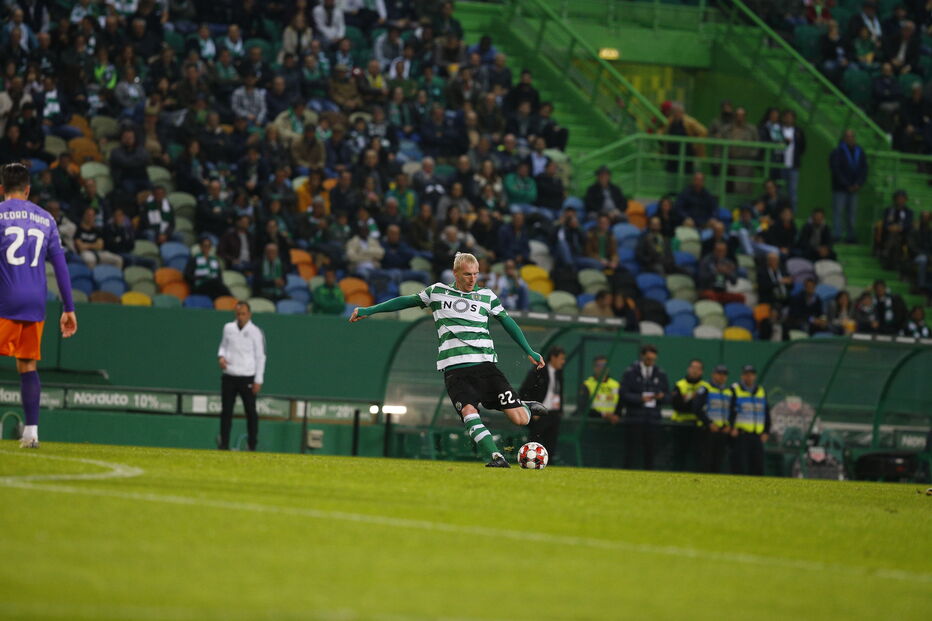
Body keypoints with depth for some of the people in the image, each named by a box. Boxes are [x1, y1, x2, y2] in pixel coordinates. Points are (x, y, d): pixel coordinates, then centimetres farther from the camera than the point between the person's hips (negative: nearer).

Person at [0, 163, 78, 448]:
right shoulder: (45, 219, 13)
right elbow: (60, 264, 11)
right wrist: (69, 309, 12)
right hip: (35, 304, 4)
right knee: (28, 366, 10)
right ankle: (31, 430, 6)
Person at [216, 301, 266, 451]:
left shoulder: (255, 332, -3)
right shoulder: (228, 328, 8)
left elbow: (260, 357, -2)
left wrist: (258, 380, -6)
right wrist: (221, 356, -1)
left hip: (247, 378, -3)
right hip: (229, 376, 3)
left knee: (250, 411, 1)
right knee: (226, 411, 1)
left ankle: (252, 444, 11)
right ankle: (224, 443, 3)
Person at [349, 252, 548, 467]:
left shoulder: (487, 296, 12)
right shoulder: (437, 292, 11)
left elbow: (507, 322, 21)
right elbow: (407, 301, 20)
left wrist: (529, 352, 21)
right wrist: (369, 310, 19)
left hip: (485, 363, 1)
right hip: (454, 368, -1)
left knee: (520, 419, -7)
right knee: (468, 410, -29)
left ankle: (526, 407, 29)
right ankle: (495, 457, -29)